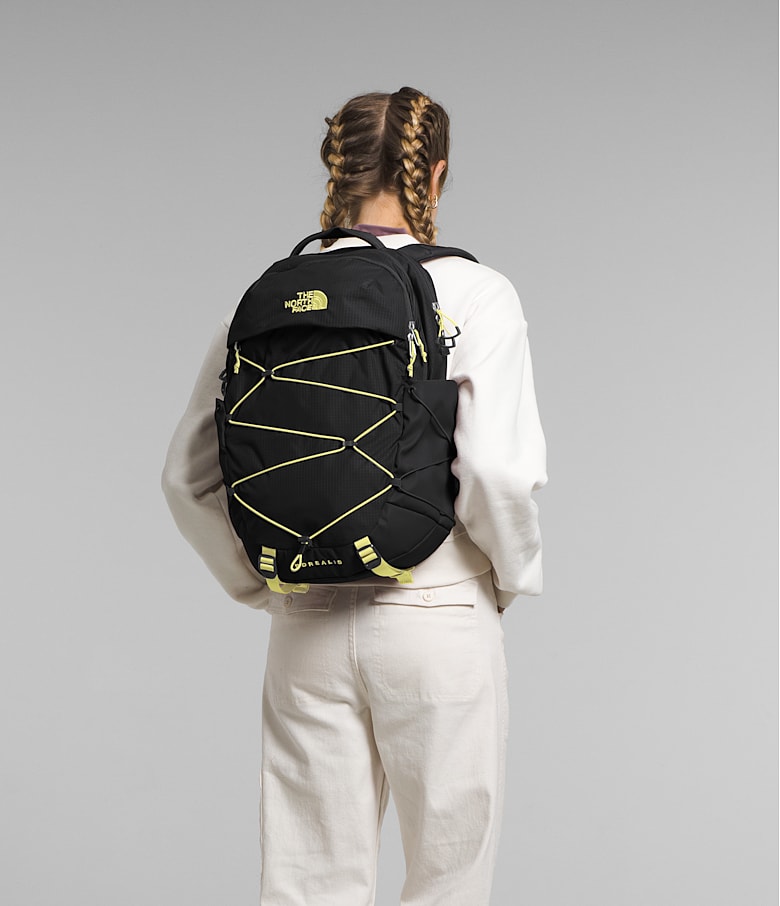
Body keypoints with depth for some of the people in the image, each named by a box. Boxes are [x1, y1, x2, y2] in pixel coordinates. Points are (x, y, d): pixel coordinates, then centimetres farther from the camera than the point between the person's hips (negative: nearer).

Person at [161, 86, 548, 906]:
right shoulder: (474, 294, -10)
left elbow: (189, 474, 3)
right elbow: (497, 469, -19)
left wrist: (267, 584, 13)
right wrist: (512, 577, 0)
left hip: (309, 630, 3)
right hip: (441, 618, -3)